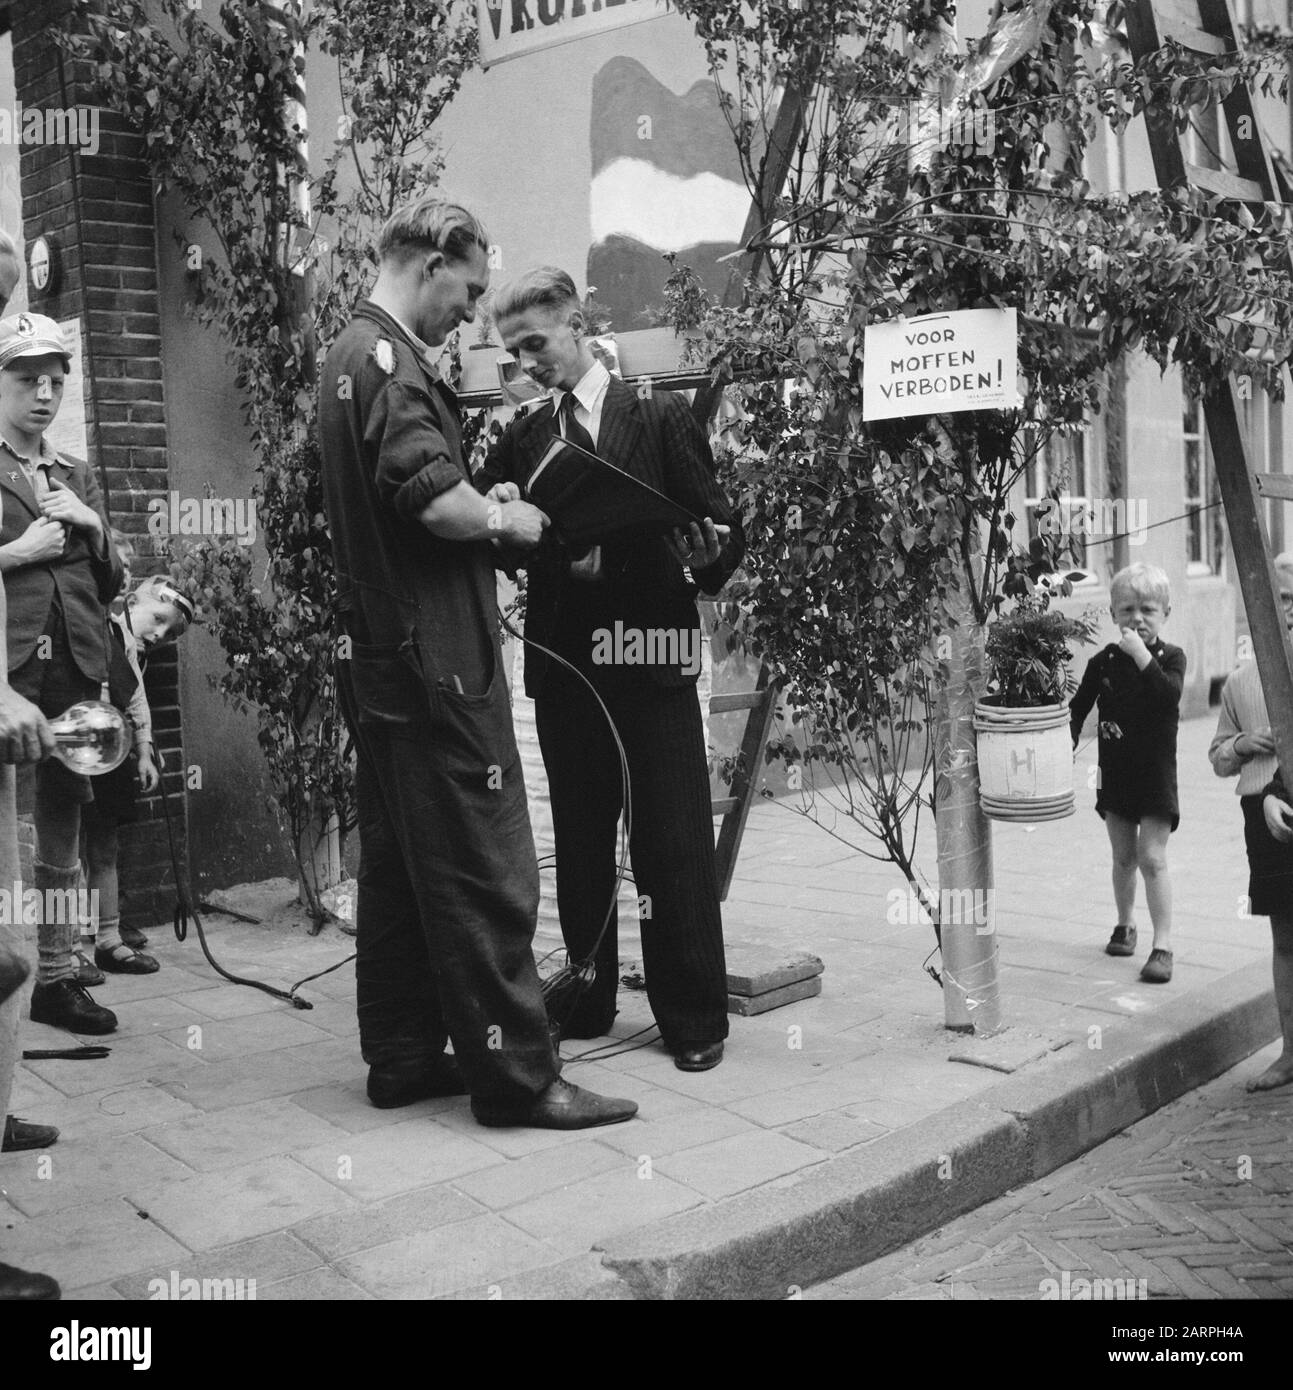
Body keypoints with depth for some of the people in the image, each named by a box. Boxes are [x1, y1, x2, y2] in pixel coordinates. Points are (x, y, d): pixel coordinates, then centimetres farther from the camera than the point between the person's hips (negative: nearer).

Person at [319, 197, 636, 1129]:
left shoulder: (353, 353, 18)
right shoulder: (391, 361, -13)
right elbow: (431, 497, -26)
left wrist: (480, 510, 12)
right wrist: (502, 519, -8)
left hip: (378, 653, 11)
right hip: (434, 655, -11)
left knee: (399, 863, 14)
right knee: (483, 869, -5)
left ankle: (403, 1057, 23)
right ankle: (516, 1075, 2)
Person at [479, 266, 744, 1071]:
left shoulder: (662, 418, 1)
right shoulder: (523, 439, 11)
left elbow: (723, 535, -1)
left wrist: (703, 554, -22)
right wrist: (499, 512, -12)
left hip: (649, 656, -4)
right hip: (562, 659, 4)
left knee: (675, 848, 0)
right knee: (579, 846, 11)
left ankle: (695, 1018, 11)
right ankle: (587, 1001, 24)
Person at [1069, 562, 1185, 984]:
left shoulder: (1170, 657, -5)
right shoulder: (1104, 661, 0)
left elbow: (1170, 695, -25)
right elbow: (1078, 708, 7)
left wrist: (1141, 655, -26)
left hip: (1156, 774, -3)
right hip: (1115, 772, 3)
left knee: (1152, 858, -8)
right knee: (1123, 857, 15)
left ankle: (1162, 945, -5)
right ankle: (1124, 924, 35)